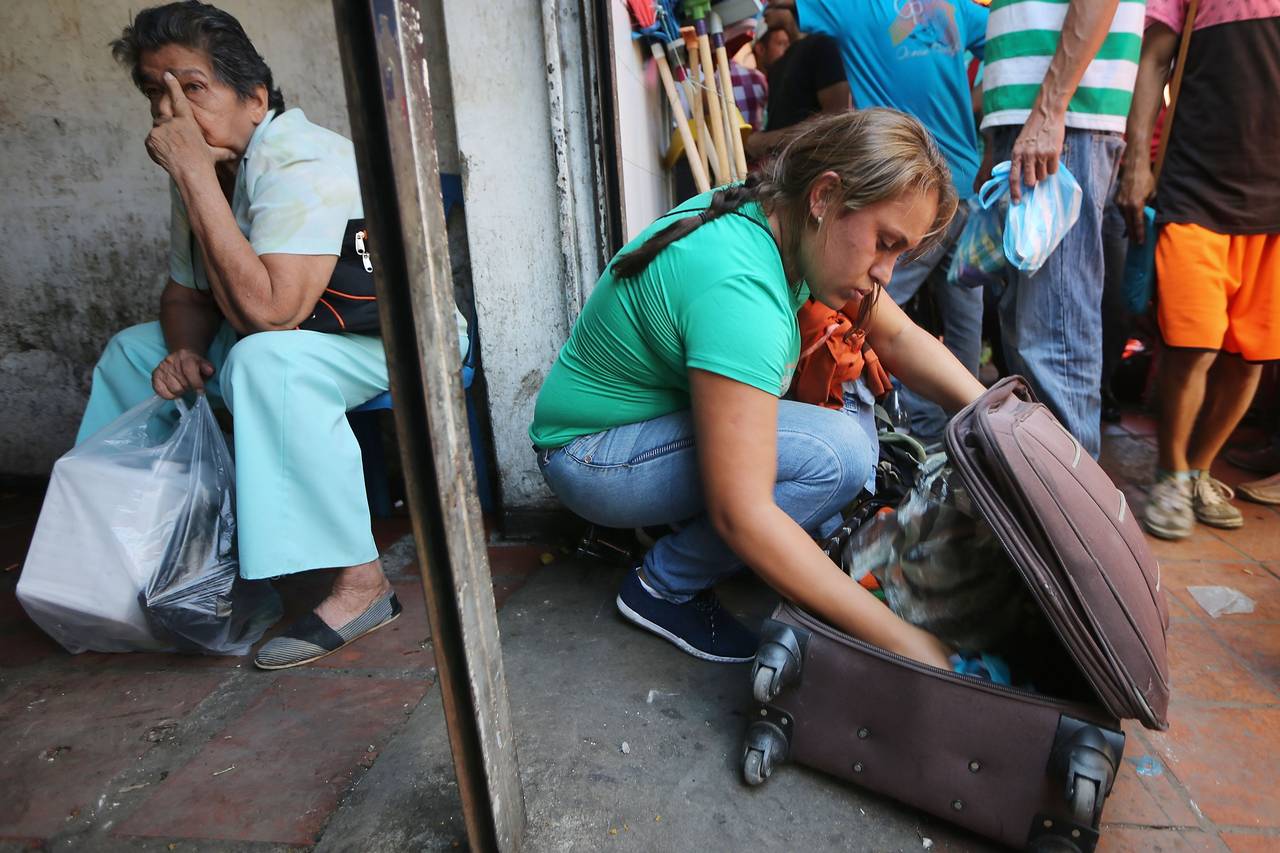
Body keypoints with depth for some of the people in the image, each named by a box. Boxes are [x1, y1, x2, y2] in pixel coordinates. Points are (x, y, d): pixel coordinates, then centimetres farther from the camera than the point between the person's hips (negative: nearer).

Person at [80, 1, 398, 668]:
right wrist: (185, 353, -11)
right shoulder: (204, 168, 3)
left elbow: (266, 311, -36)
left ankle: (362, 585, -28)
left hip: (397, 339, -9)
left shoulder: (302, 163, -25)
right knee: (133, 349, 13)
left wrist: (194, 173, -30)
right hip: (295, 332, 9)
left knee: (266, 358, -37)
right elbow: (186, 290, 11)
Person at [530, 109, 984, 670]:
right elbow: (742, 515, -37)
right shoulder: (739, 287, -34)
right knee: (836, 453, -24)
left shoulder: (780, 219, -6)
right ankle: (664, 586, -6)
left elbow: (898, 337, 1)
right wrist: (895, 639, -32)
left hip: (667, 412, 9)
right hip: (592, 456, -8)